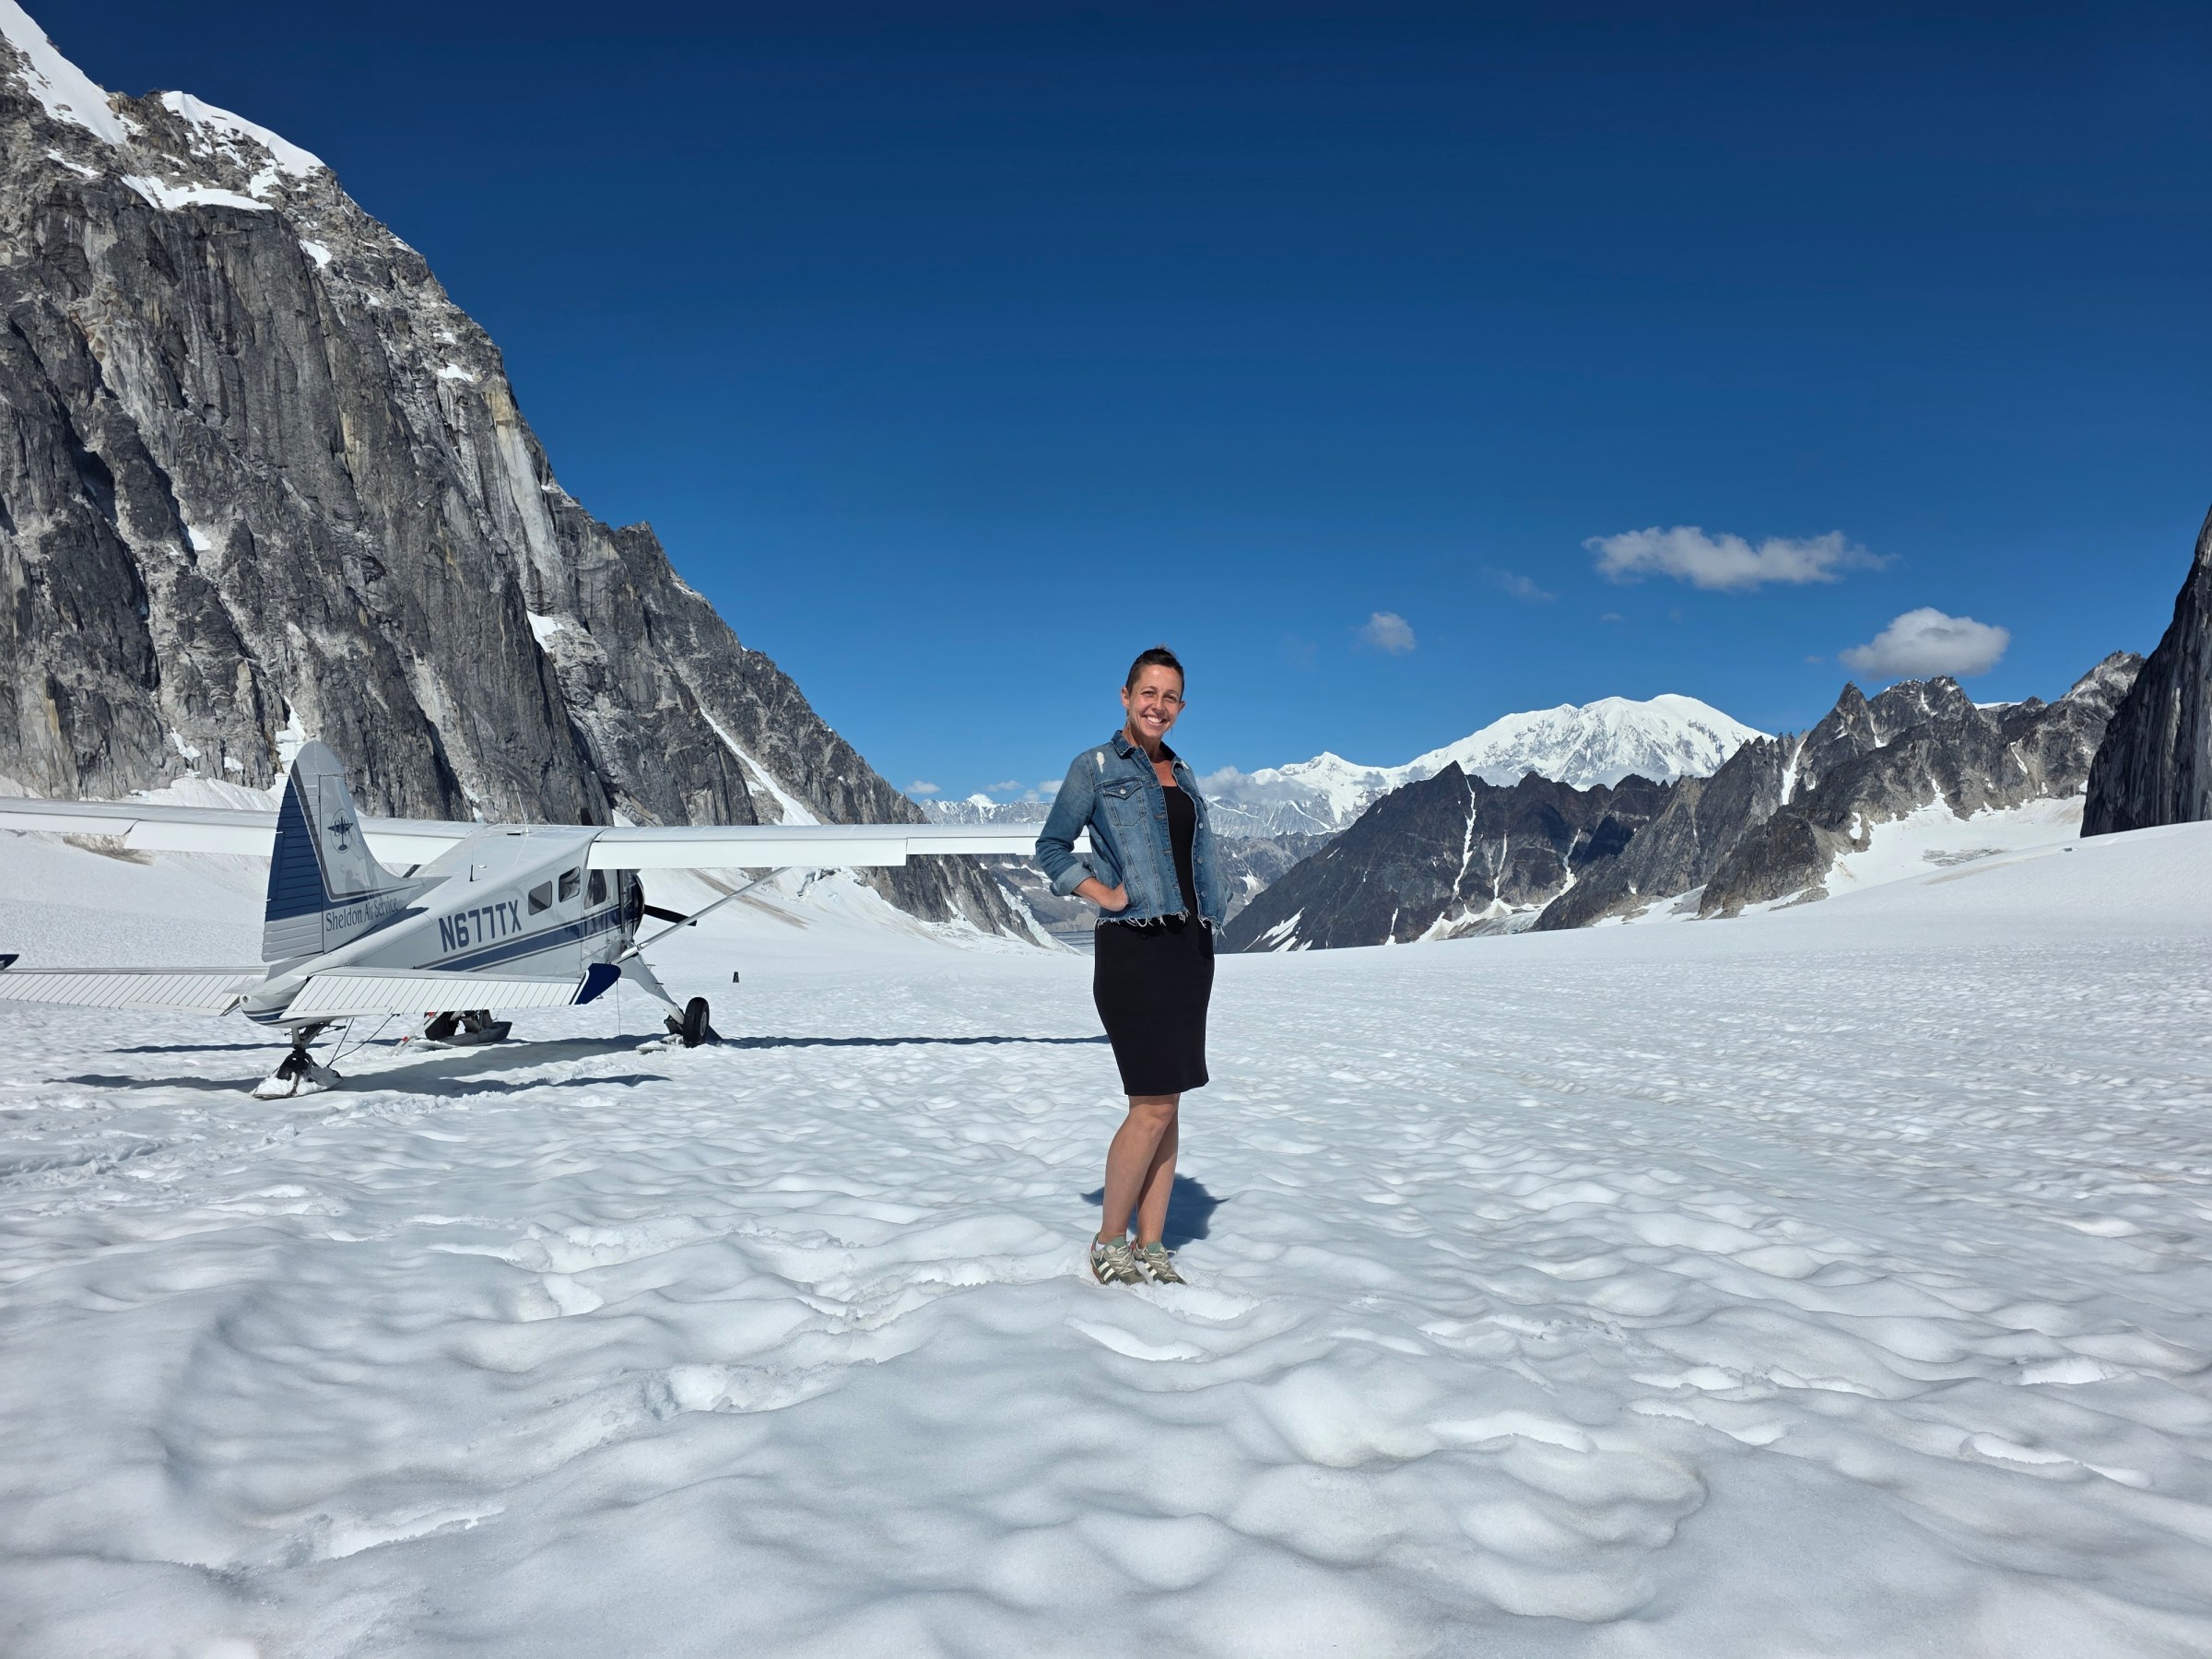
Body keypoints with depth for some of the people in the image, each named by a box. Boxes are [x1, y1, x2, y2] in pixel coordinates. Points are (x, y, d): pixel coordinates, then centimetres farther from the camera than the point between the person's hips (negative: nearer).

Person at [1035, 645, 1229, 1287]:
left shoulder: (1182, 775, 18)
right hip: (1133, 947, -6)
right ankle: (1108, 1244, 8)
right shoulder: (1096, 766, 1)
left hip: (1189, 945, 6)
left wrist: (1211, 907, 9)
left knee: (1168, 1106, 7)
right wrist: (1105, 894, -8)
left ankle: (1151, 1249, 14)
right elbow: (1052, 847, 2)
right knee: (1154, 1105, -9)